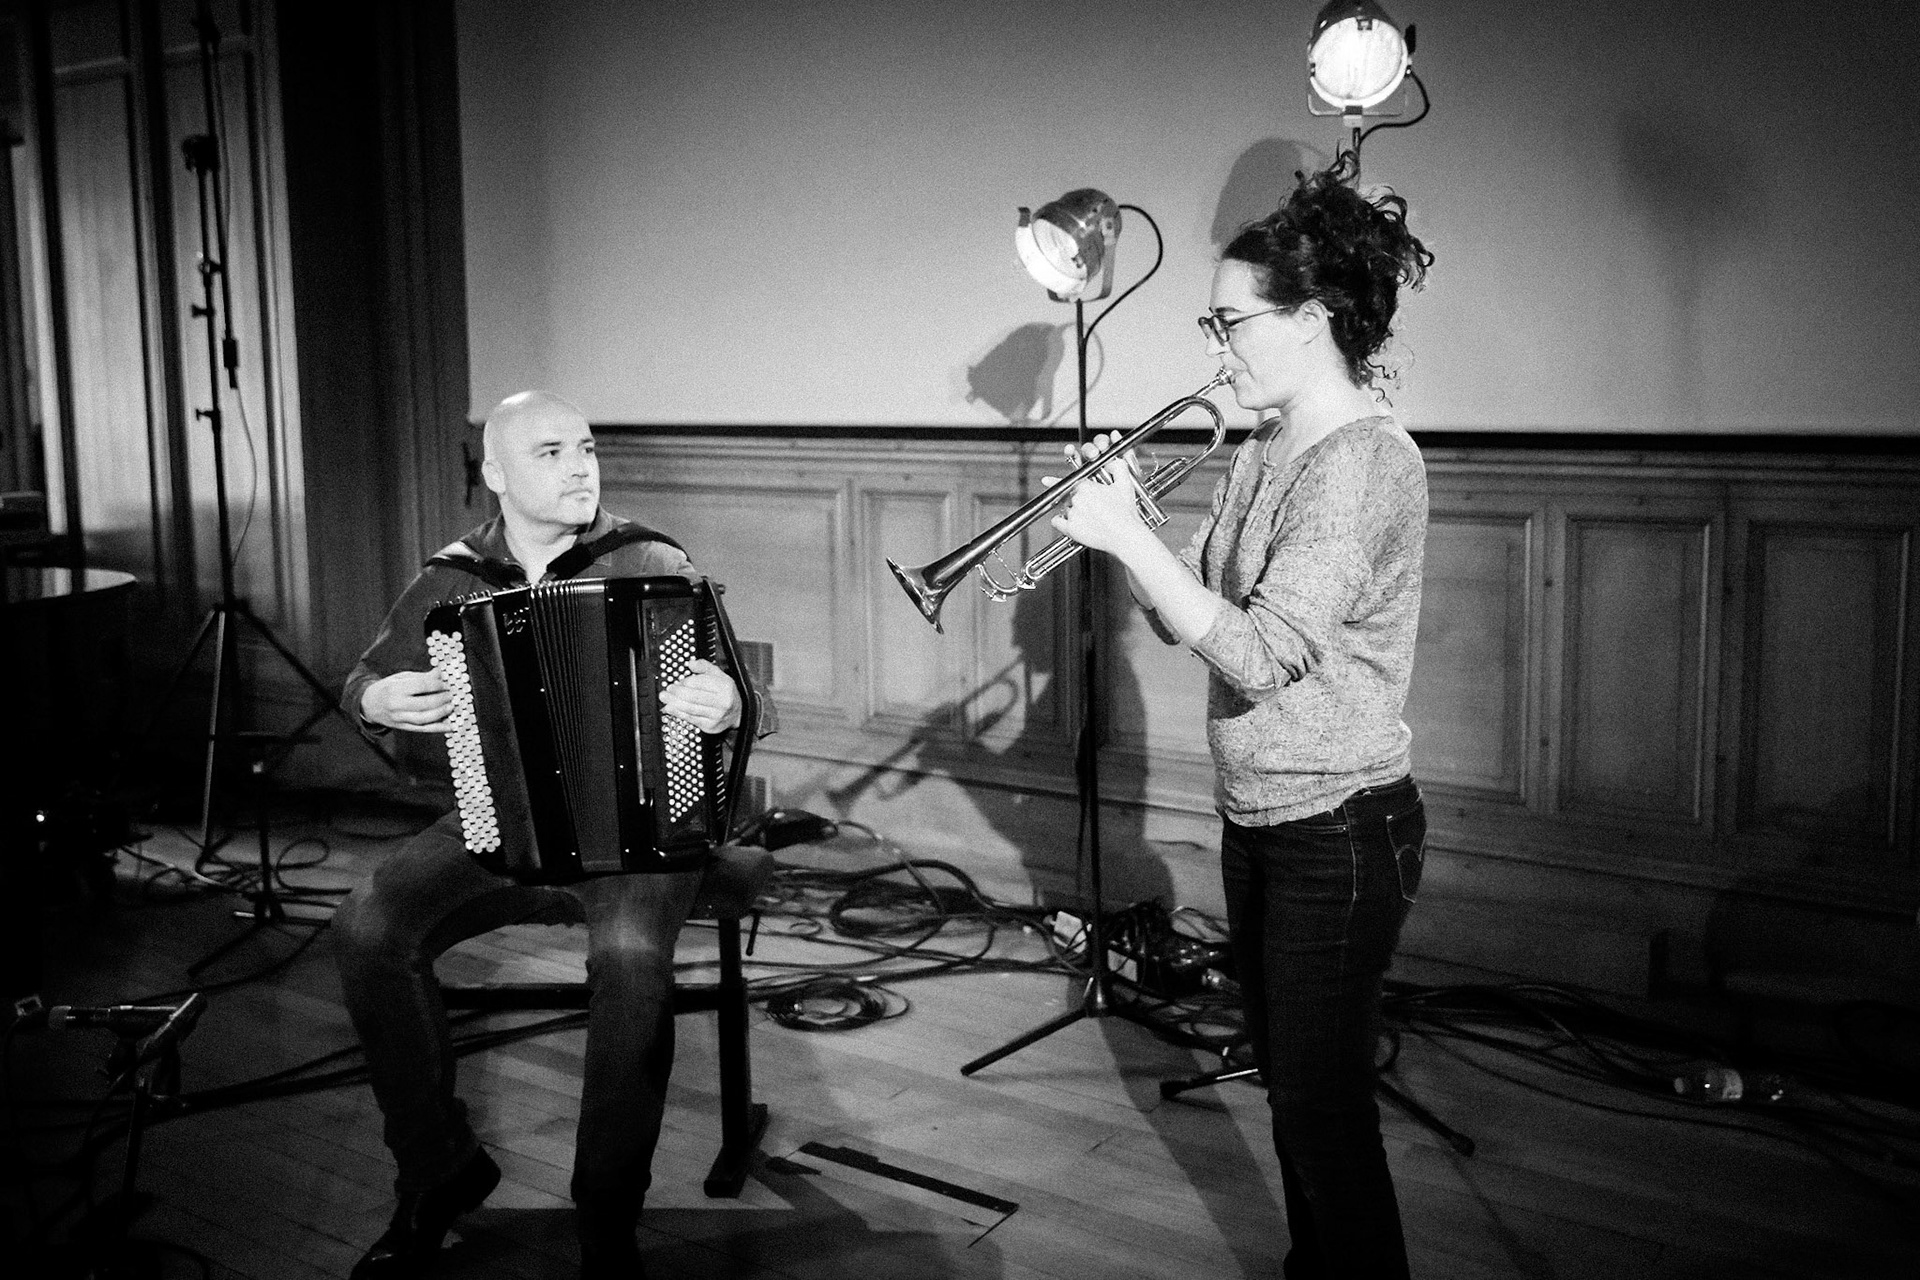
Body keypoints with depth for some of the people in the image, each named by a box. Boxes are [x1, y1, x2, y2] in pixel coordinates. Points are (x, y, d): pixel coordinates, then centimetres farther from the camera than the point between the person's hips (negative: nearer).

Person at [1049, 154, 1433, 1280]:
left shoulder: (1366, 460, -20)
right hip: (1256, 816, 9)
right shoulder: (1262, 453, 9)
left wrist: (1130, 538, -22)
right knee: (1290, 1082, 20)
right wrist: (1119, 520, -4)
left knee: (1325, 1103, 3)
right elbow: (1184, 622, 10)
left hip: (1339, 828, -9)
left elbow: (1259, 656, -27)